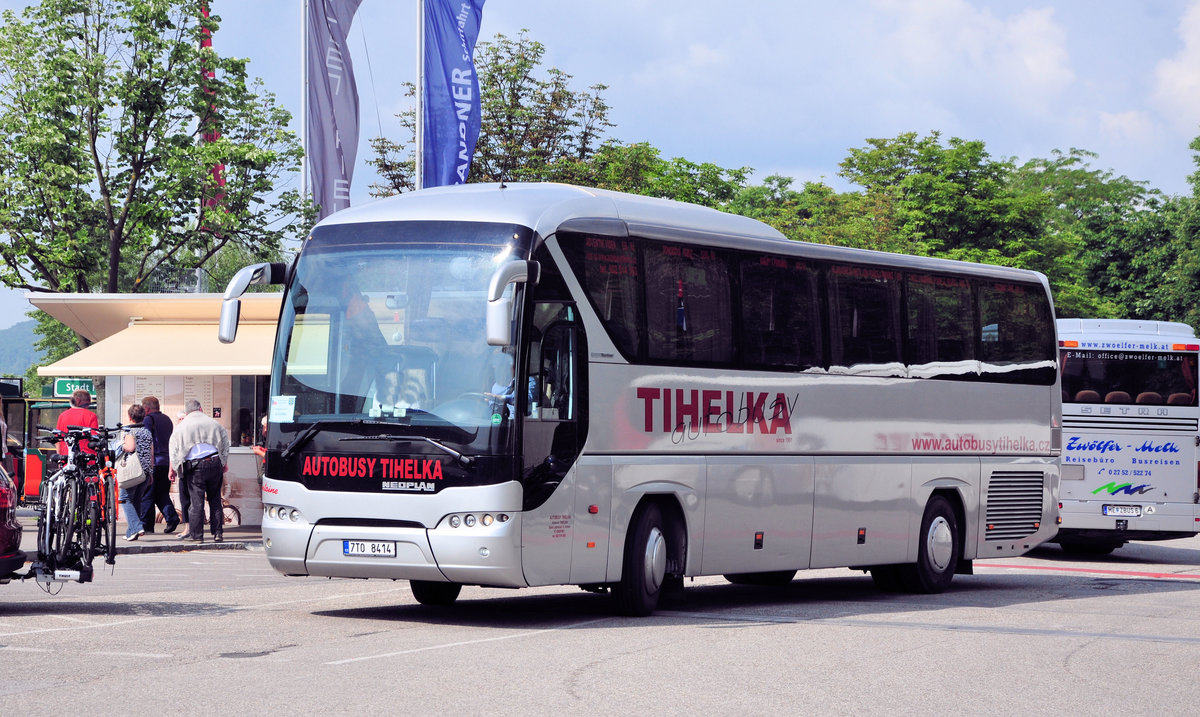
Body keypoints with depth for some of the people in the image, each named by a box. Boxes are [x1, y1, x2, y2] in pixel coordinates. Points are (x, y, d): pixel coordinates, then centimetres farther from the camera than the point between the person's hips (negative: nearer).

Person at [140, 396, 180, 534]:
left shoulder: (148, 419, -6)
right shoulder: (167, 419, 17)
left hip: (153, 462, -7)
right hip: (168, 461, 7)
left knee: (148, 495, -1)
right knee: (162, 493, 12)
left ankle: (147, 526, 0)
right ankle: (171, 517, -6)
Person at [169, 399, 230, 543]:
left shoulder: (181, 427, 1)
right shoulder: (214, 424, 9)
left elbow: (174, 449, 3)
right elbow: (225, 445, 13)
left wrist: (172, 469, 9)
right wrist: (224, 464, 22)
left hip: (194, 466, -3)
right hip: (215, 463, 3)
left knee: (196, 501, 0)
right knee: (215, 499, 10)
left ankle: (196, 534, 3)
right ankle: (218, 532, 11)